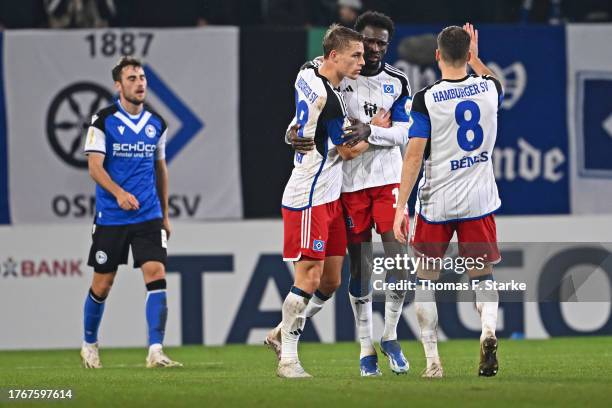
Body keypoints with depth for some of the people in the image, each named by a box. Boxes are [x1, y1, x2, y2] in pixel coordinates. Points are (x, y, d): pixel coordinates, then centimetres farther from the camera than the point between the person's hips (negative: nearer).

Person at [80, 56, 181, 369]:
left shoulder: (156, 124, 9)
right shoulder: (103, 121, -6)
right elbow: (94, 166, -12)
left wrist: (165, 214, 21)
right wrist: (119, 193, -29)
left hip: (149, 216, 3)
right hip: (110, 217, -3)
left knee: (156, 275, -14)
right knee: (102, 285, 6)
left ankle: (155, 351, -17)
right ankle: (89, 344, 29)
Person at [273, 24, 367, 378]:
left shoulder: (306, 76, 8)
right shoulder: (330, 98, -20)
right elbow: (349, 151, -10)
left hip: (329, 196, 10)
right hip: (310, 199, -10)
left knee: (331, 281, 12)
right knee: (309, 280, -7)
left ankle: (282, 335, 22)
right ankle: (288, 359, -2)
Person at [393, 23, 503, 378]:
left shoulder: (426, 100, -13)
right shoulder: (489, 89, -3)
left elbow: (414, 155, -13)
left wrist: (401, 207, -10)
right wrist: (475, 58, 37)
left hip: (436, 202, -2)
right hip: (478, 200, 2)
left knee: (426, 279, 12)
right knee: (482, 275, 12)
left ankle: (433, 360, 7)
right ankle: (489, 329, -19)